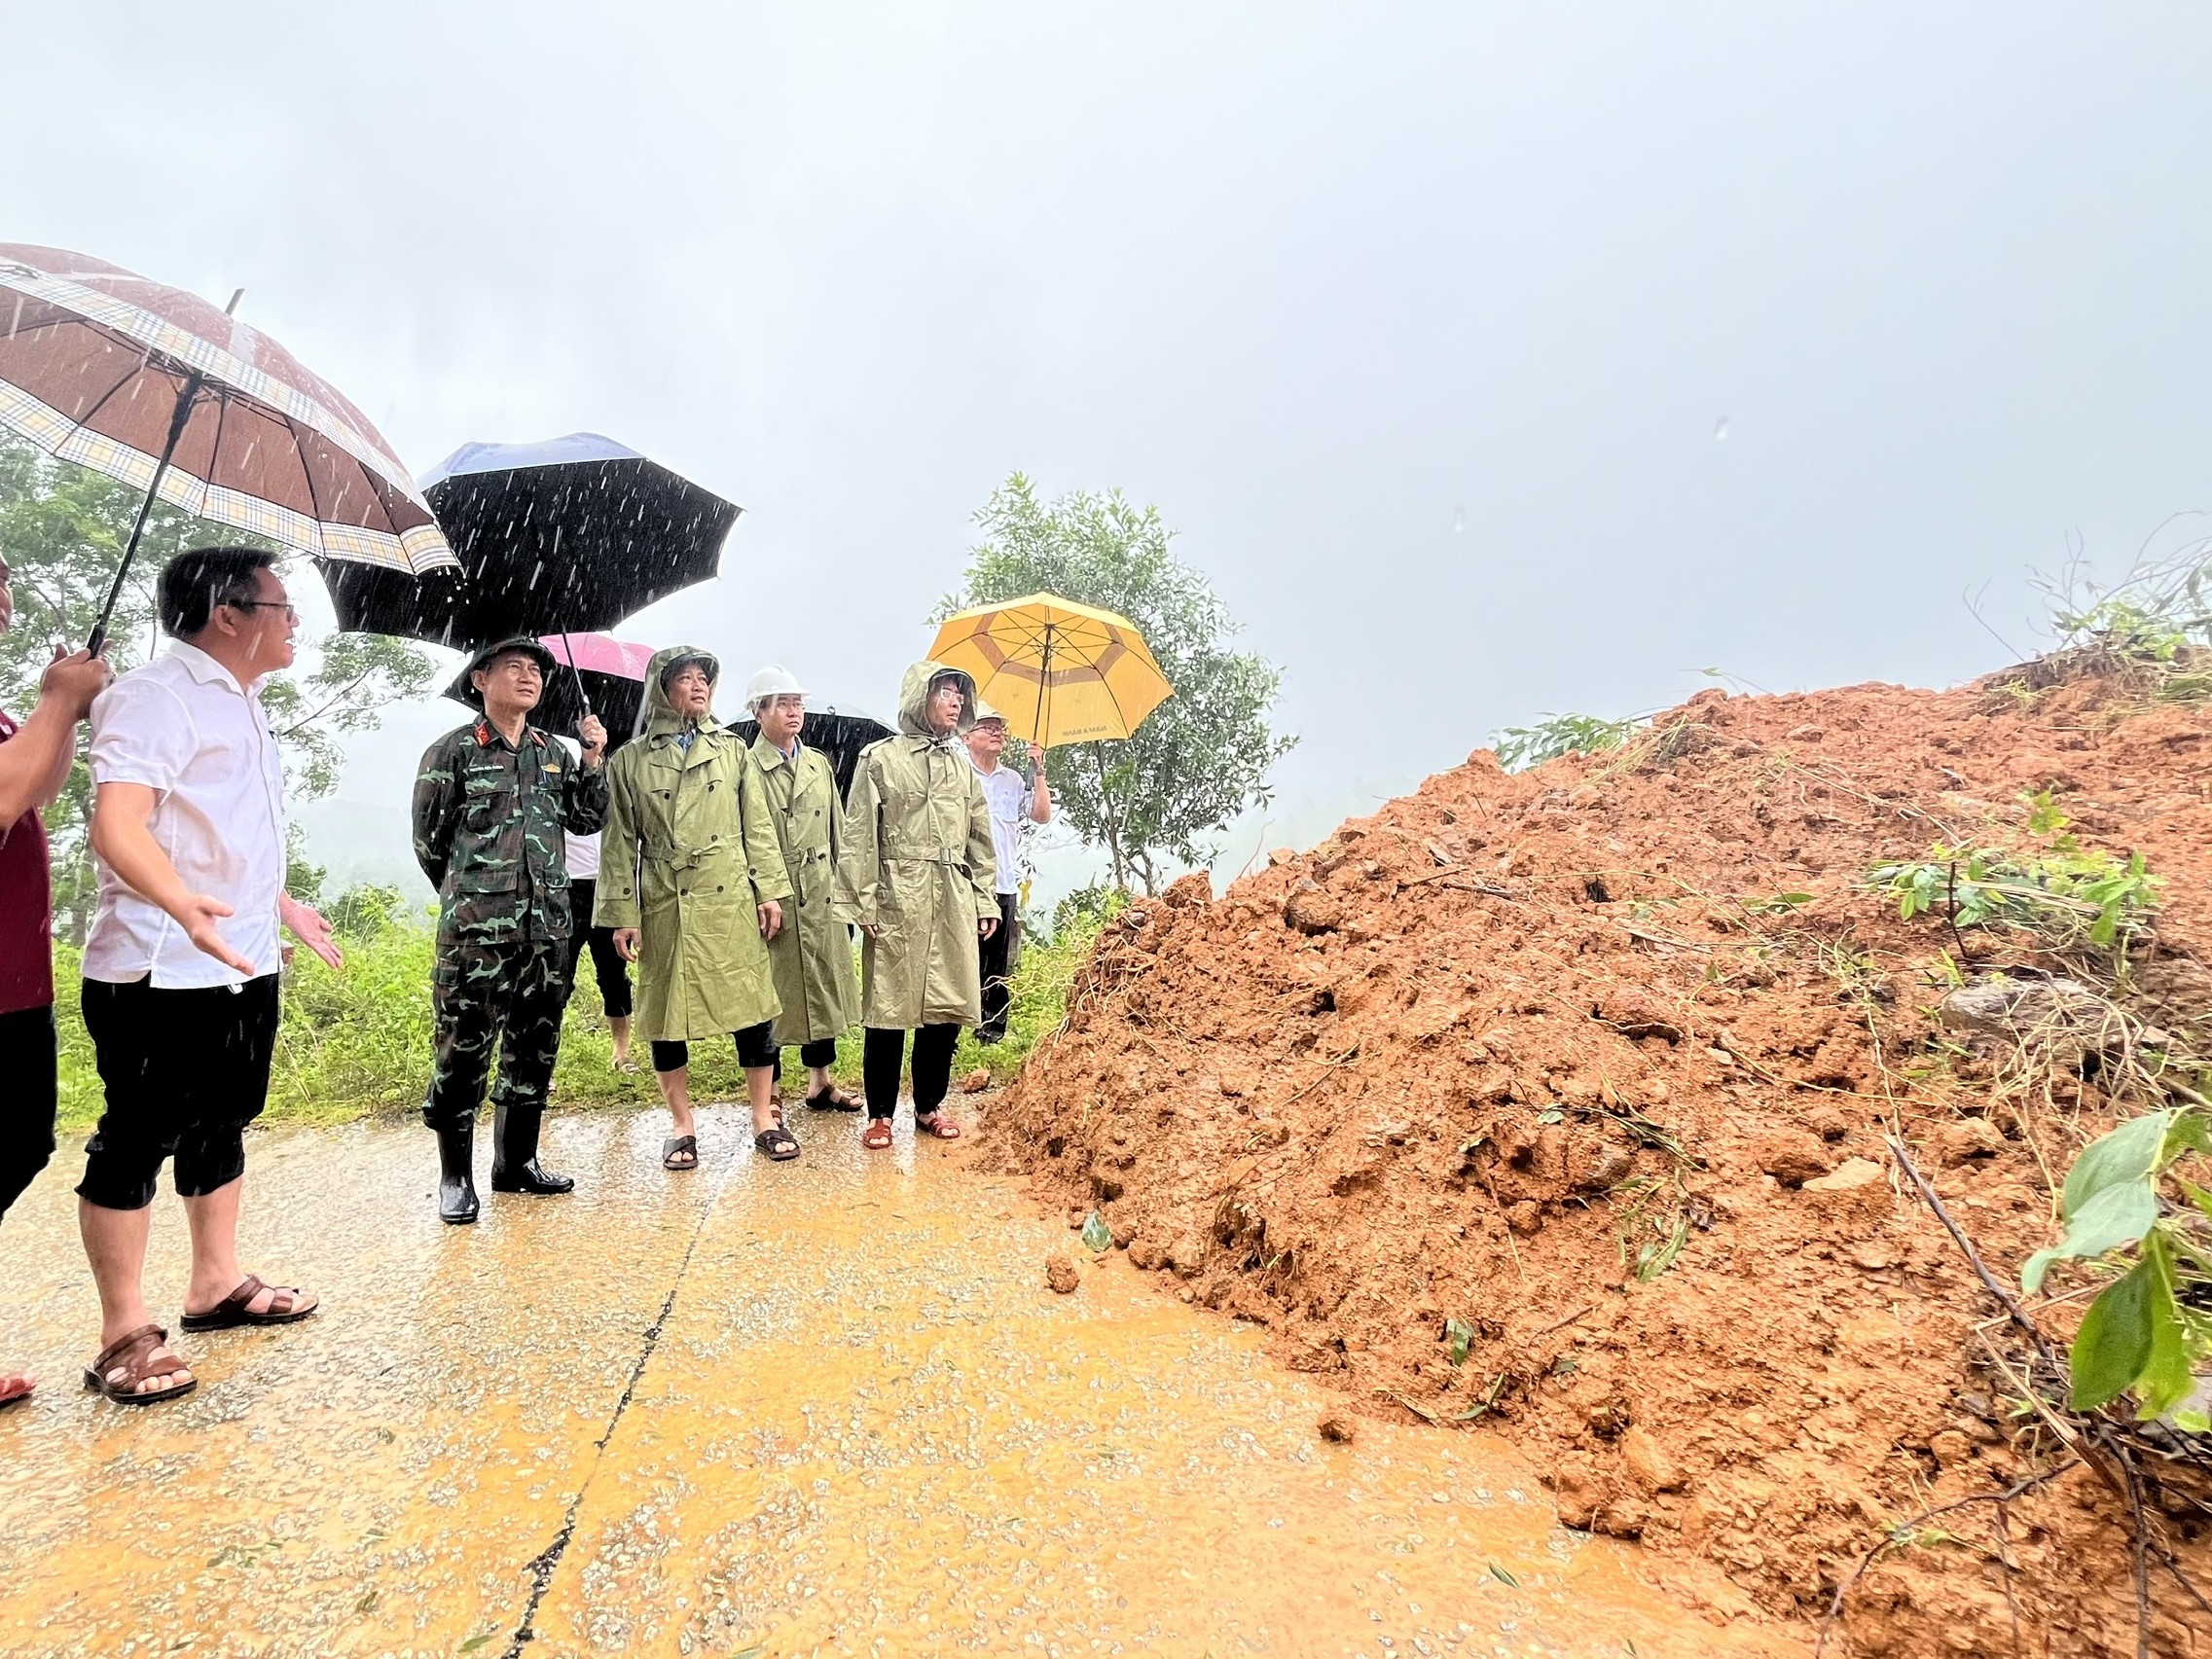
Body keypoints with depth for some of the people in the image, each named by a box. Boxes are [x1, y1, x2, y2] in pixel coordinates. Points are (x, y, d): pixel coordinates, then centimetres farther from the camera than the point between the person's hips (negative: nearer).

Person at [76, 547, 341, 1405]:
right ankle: (125, 1336, 13)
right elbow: (117, 827, -27)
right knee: (136, 1142, 1)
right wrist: (182, 905, -43)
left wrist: (284, 905, 30)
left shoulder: (241, 703, 15)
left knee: (221, 1127, 18)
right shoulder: (155, 696, -14)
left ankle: (217, 1285, 32)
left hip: (244, 964, 9)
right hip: (161, 972, -9)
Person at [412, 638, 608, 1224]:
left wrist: (593, 761, 0)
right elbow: (429, 839, 4)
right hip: (475, 931, -5)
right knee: (462, 1051, 0)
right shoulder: (452, 751, -1)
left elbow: (588, 820, 11)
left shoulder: (555, 754, 13)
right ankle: (455, 1175, 14)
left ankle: (517, 1160, 25)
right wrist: (468, 893, 12)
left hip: (548, 926, 5)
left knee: (535, 1049, 11)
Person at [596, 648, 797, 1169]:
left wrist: (769, 891, 0)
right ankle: (682, 1125, 20)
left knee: (751, 1008, 0)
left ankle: (764, 1117, 14)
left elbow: (758, 828, 8)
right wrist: (621, 914, -1)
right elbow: (620, 842, 5)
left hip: (730, 899, 0)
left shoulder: (734, 750, 10)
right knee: (664, 1013, 6)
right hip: (664, 905, 0)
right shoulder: (631, 759, 6)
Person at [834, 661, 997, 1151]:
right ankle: (880, 1114, 13)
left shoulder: (963, 765, 16)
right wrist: (862, 903, -9)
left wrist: (986, 900, 11)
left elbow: (980, 839, 17)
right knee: (889, 1006, 0)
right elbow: (857, 836, -3)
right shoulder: (880, 758, 1)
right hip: (898, 897, -4)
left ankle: (930, 1105, 22)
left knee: (946, 1005, 7)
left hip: (953, 901, 5)